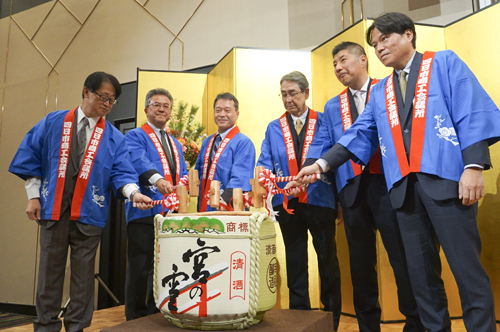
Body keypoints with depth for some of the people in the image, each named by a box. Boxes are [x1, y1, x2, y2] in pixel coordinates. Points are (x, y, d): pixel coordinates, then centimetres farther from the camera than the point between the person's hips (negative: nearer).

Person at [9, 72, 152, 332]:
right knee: (50, 269, 9)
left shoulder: (114, 138, 4)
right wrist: (33, 196, 1)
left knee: (83, 273, 6)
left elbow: (121, 173, -5)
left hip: (88, 212, 0)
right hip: (53, 208, 1)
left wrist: (133, 193, -25)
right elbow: (30, 159, 7)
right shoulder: (53, 122, 5)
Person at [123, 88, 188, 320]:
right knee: (140, 268, -2)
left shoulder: (176, 144, 23)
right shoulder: (135, 136, 2)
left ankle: (156, 315, 23)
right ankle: (135, 318, 12)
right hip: (145, 213, -6)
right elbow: (139, 160, -20)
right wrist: (157, 179, -38)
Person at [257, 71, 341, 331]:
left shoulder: (324, 121, 3)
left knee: (328, 260, 8)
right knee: (295, 261, 13)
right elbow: (265, 163, 3)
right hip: (287, 202, 3)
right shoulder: (274, 128, 11)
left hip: (320, 200, -2)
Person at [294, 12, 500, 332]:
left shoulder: (444, 63, 9)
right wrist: (323, 164, 1)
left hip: (446, 181, -4)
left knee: (466, 267, -3)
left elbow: (474, 113, -1)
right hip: (404, 188, 4)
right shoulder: (381, 91, 21)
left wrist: (474, 166, -13)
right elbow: (360, 134, 13)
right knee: (421, 272, 7)